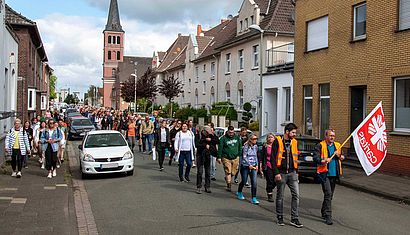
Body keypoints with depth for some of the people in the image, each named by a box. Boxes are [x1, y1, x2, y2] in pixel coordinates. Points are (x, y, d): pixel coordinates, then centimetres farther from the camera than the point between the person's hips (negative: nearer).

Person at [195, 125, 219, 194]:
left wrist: (210, 139, -16)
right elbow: (197, 144, -15)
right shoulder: (198, 135, -4)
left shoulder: (210, 135, 6)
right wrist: (205, 145, -16)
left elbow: (217, 141, -4)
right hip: (200, 155, -3)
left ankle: (207, 187, 15)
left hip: (207, 155, 3)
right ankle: (199, 187, 3)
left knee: (208, 172, 6)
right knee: (200, 172, -5)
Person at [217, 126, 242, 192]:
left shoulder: (237, 138, 8)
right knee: (228, 172, -7)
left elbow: (240, 147, 16)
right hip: (226, 158, -4)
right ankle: (228, 185, 2)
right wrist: (219, 157, -7)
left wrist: (240, 155, 13)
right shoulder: (223, 138, -4)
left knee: (233, 172, 8)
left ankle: (227, 178, 37)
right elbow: (220, 148, -4)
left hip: (235, 158, 4)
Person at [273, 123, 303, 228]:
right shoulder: (277, 141, -7)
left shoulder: (294, 142, 9)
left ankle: (294, 219, 6)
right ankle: (280, 217, 21)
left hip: (292, 173, 4)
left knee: (296, 195, -2)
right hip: (281, 173, -4)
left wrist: (296, 172, 15)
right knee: (280, 196, 7)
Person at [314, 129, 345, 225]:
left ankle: (324, 212, 30)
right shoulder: (320, 146, -4)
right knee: (328, 193, -13)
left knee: (330, 194, 14)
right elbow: (315, 158, -11)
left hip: (334, 174, 6)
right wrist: (323, 161, -30)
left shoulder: (338, 145, 13)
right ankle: (328, 216, -10)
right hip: (324, 173, -6)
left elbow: (342, 157, 23)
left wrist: (340, 156, 0)